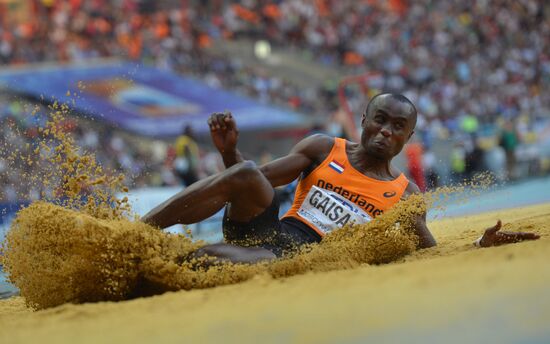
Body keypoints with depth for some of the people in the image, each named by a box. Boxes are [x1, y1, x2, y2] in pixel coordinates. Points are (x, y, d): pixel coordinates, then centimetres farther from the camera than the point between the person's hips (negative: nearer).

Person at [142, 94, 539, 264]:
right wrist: (230, 152, -11)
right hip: (268, 229, 2)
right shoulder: (323, 149, 14)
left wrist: (481, 247, -9)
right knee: (246, 174, -32)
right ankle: (135, 231, -33)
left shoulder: (406, 195, 13)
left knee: (264, 261, -42)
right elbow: (254, 177, 10)